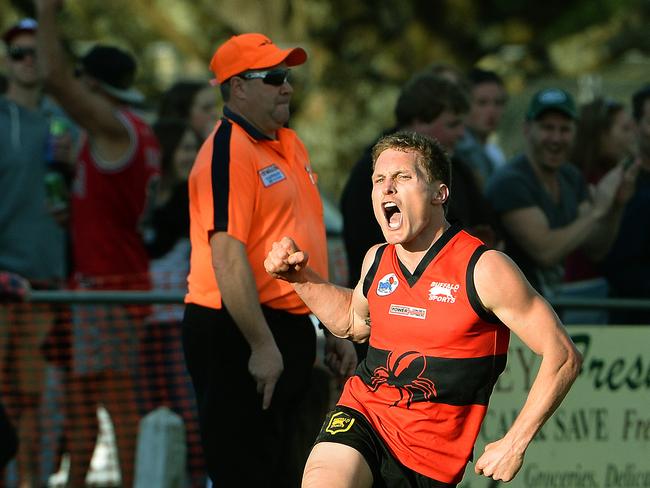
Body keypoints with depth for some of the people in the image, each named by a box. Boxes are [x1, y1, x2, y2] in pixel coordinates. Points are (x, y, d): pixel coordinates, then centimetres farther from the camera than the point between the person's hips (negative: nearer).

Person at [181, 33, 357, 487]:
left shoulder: (290, 144, 16)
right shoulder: (228, 151, -14)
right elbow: (227, 255, -21)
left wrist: (335, 329, 21)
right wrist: (262, 345, -24)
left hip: (292, 327, 9)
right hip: (238, 331, -9)